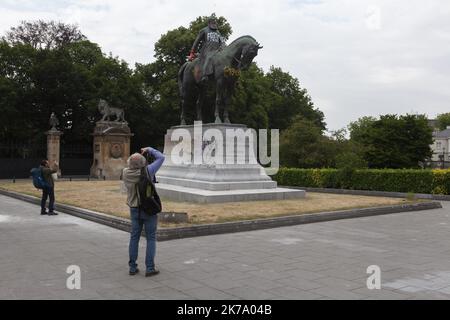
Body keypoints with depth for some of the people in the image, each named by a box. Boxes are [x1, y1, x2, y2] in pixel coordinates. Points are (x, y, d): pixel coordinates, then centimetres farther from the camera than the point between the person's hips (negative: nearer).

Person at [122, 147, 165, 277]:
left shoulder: (126, 172, -7)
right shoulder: (147, 171, -20)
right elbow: (161, 158, -9)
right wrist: (149, 150, 3)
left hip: (134, 209, 4)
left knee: (134, 237, 12)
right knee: (151, 238, 4)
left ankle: (132, 267, 15)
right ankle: (150, 268, 5)